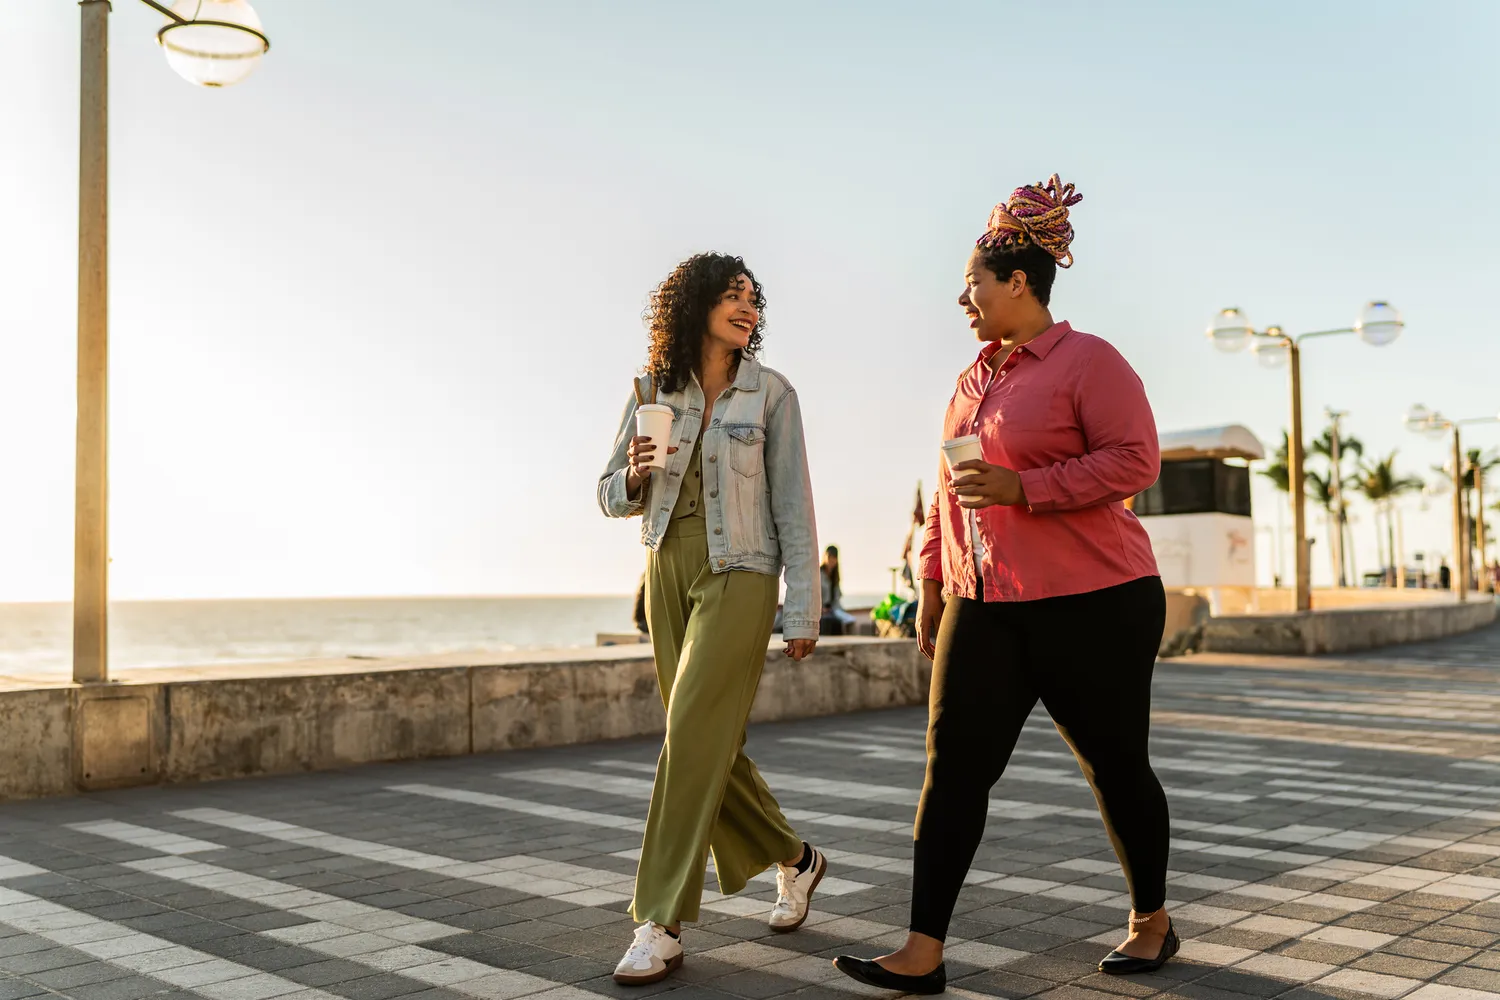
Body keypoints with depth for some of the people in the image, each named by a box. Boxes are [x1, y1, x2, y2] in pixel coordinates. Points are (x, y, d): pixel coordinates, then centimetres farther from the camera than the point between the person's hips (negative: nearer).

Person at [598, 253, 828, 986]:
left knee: (694, 739, -12)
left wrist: (803, 612, -7)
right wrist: (635, 476, -16)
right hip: (668, 573, 4)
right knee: (712, 745, 10)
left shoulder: (771, 393, -3)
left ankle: (660, 926, -5)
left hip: (739, 576, -4)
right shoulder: (653, 390, 5)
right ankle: (793, 858, 33)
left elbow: (792, 505, -3)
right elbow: (614, 497, 8)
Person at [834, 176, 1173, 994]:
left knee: (1114, 765, 7)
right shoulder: (974, 378, 16)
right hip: (984, 605, 7)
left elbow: (1134, 459, -16)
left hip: (1090, 603, -6)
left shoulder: (1086, 360, -7)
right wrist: (931, 579, 18)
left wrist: (1023, 487, -22)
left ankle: (1152, 923, 30)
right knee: (953, 765, -3)